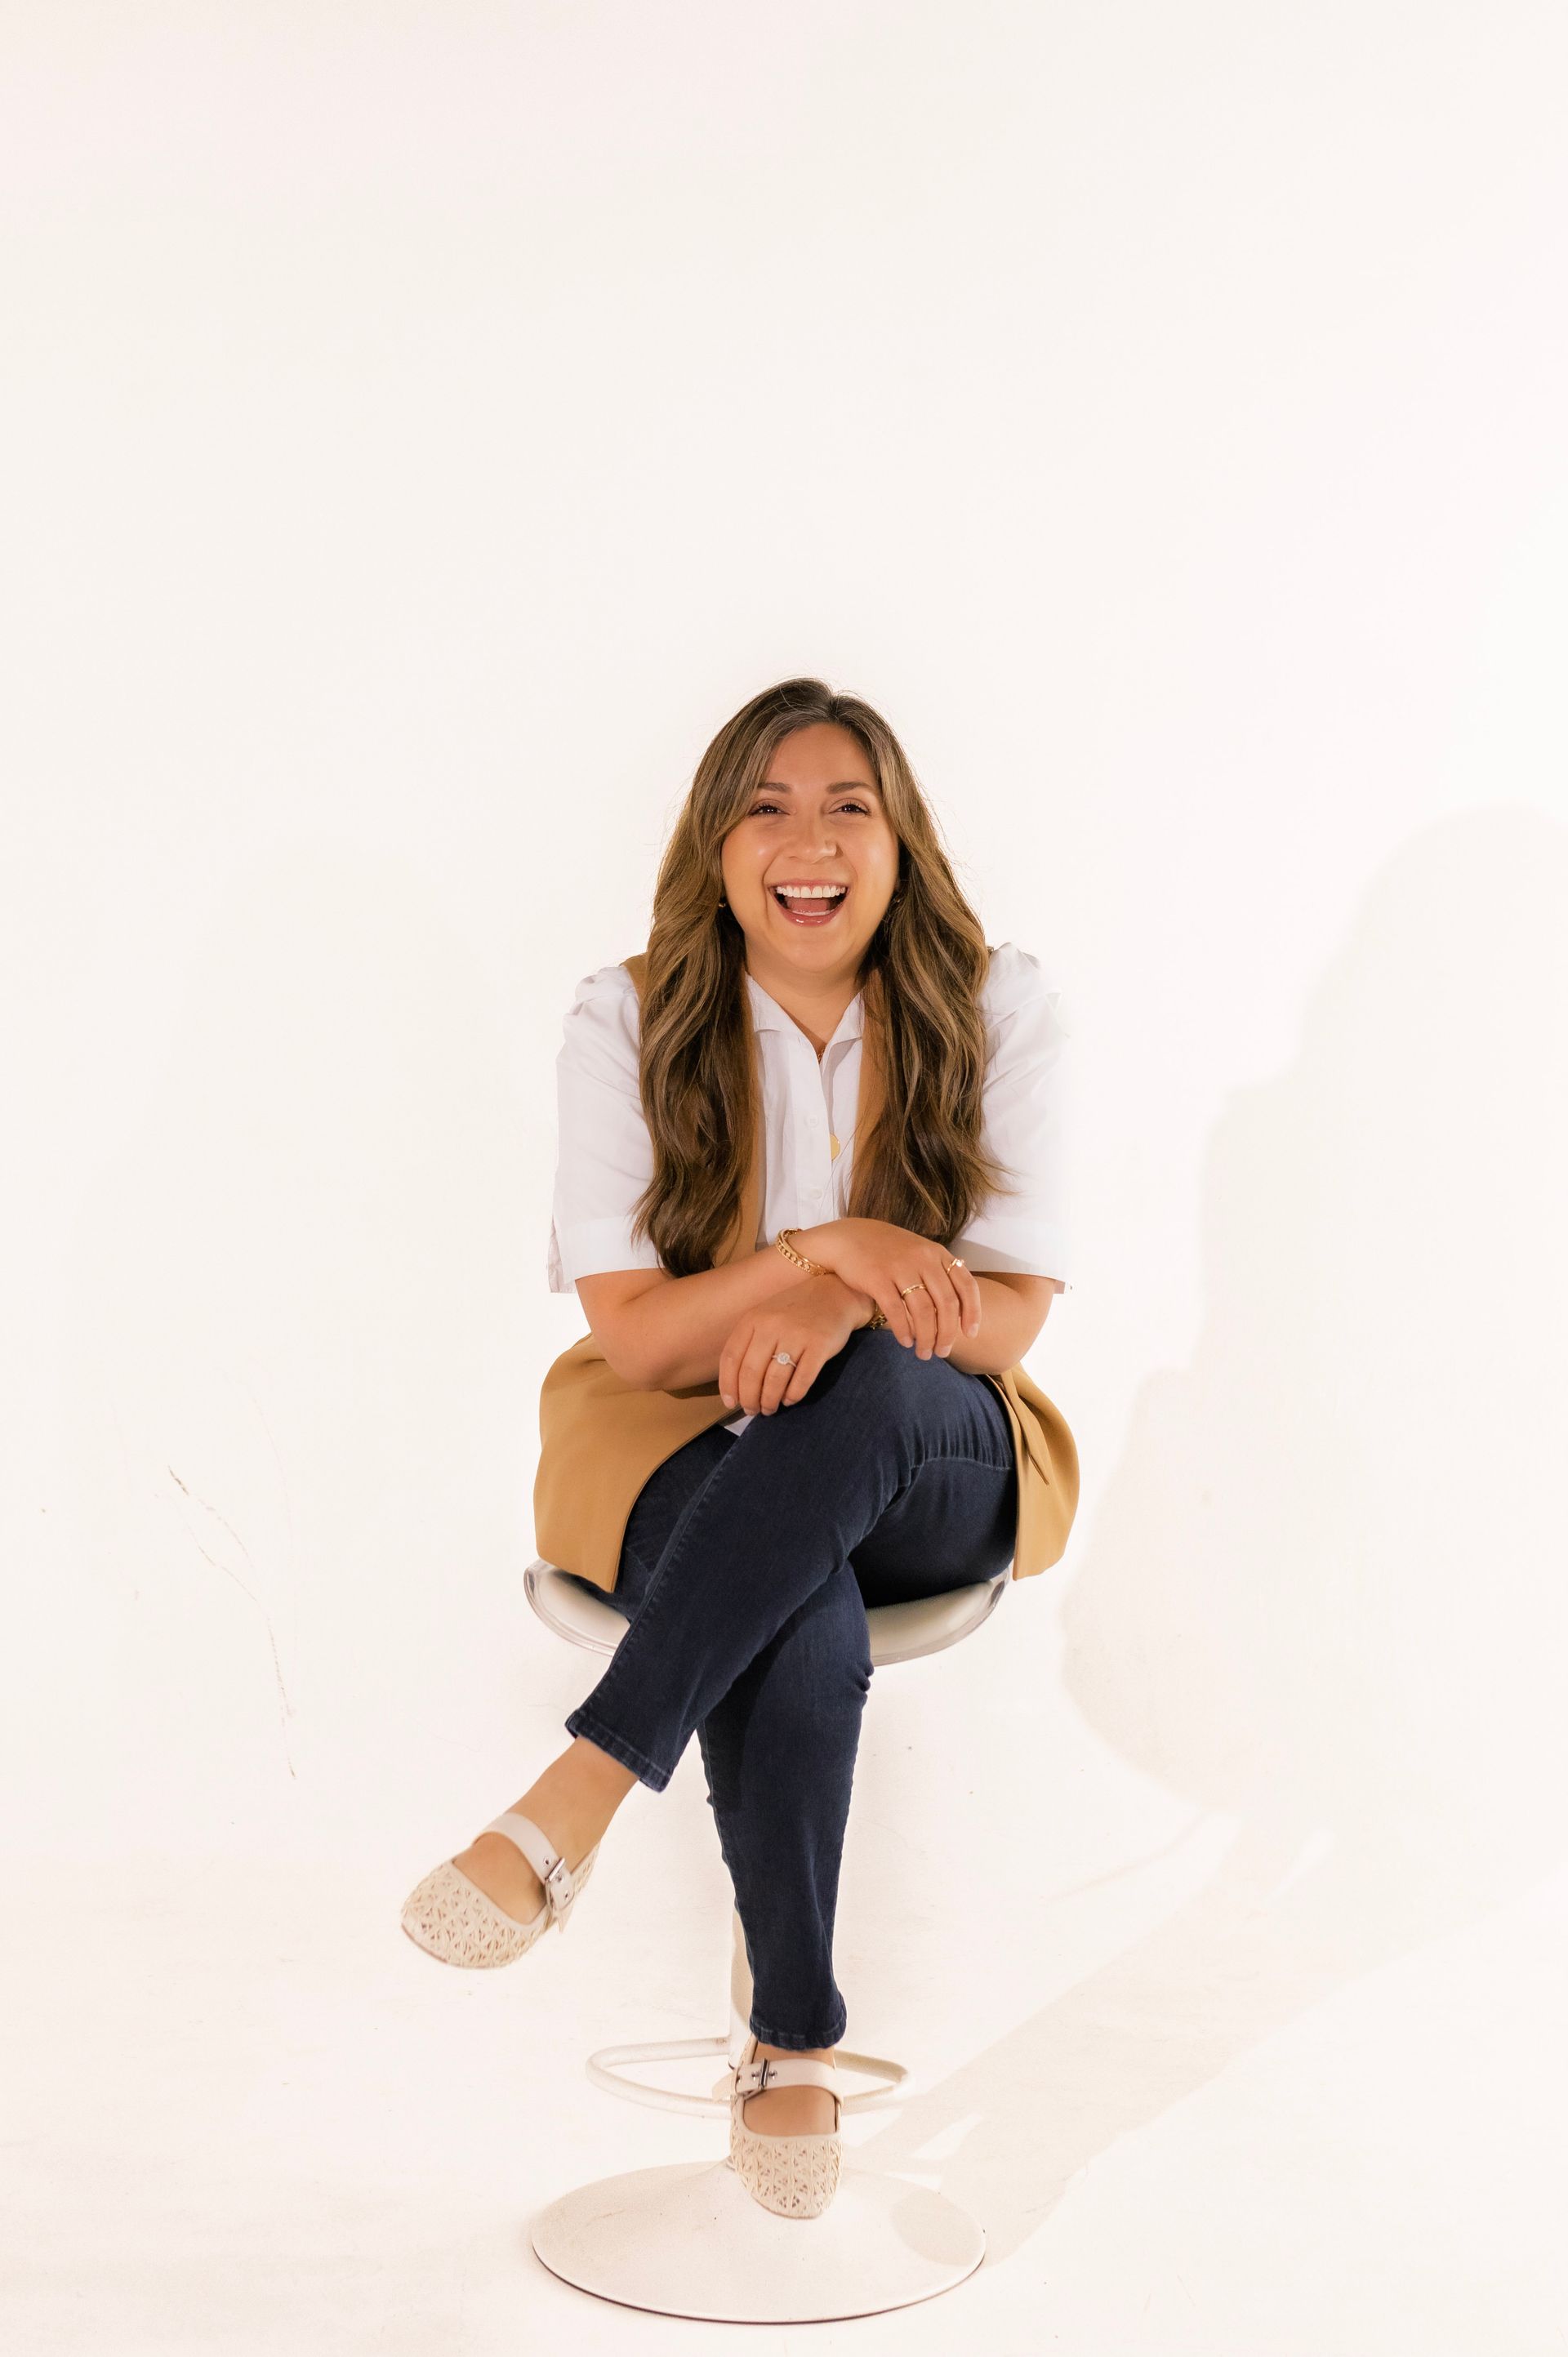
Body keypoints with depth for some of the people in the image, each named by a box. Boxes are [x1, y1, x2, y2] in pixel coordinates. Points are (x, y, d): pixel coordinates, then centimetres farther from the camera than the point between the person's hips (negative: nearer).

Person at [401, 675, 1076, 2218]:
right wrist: (830, 1245, -26)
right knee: (801, 1630, -36)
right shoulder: (630, 1022, -4)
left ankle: (575, 1800, -35)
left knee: (861, 1387, -37)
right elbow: (635, 1340, -9)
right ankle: (794, 2046, -17)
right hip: (680, 1454, 0)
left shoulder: (994, 1008, -2)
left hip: (932, 1468, 1)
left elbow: (1009, 1320, -5)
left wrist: (844, 1305, -27)